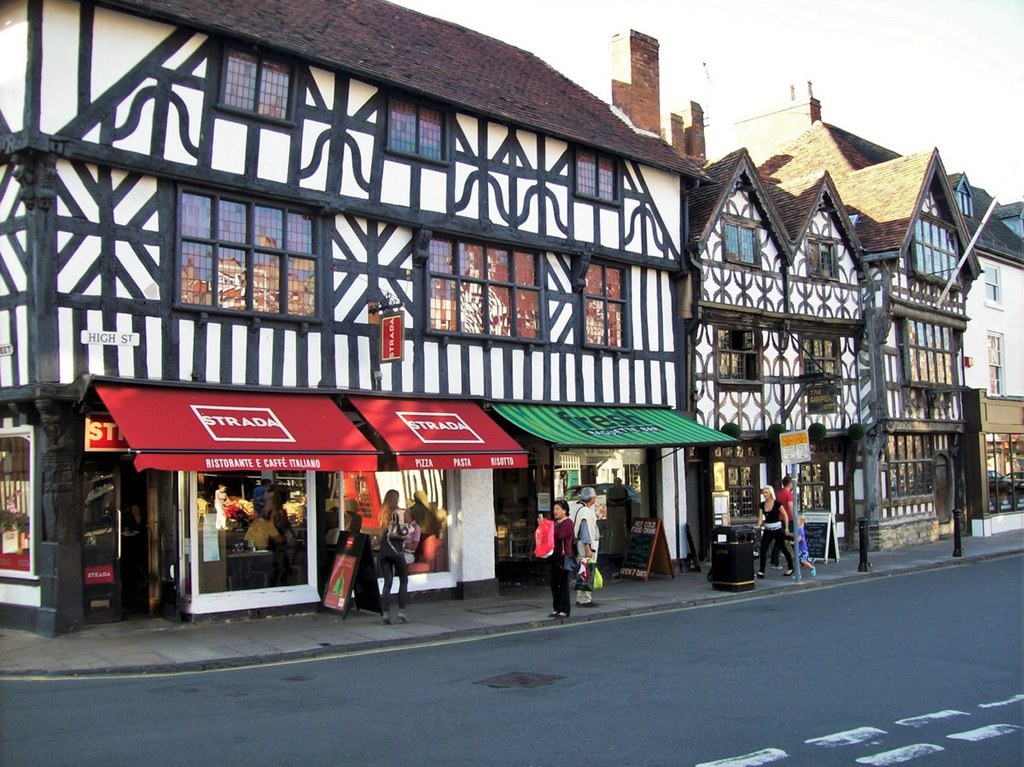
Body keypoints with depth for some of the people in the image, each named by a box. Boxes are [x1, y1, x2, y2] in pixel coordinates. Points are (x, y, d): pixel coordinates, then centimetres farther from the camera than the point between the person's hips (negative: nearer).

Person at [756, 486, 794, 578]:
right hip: (767, 530, 4)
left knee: (783, 548, 8)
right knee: (763, 548, -9)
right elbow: (760, 517, -2)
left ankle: (791, 568, 27)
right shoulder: (762, 505, 3)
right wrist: (759, 525, -21)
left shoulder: (777, 503, -10)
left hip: (777, 529, -4)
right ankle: (761, 571, -8)